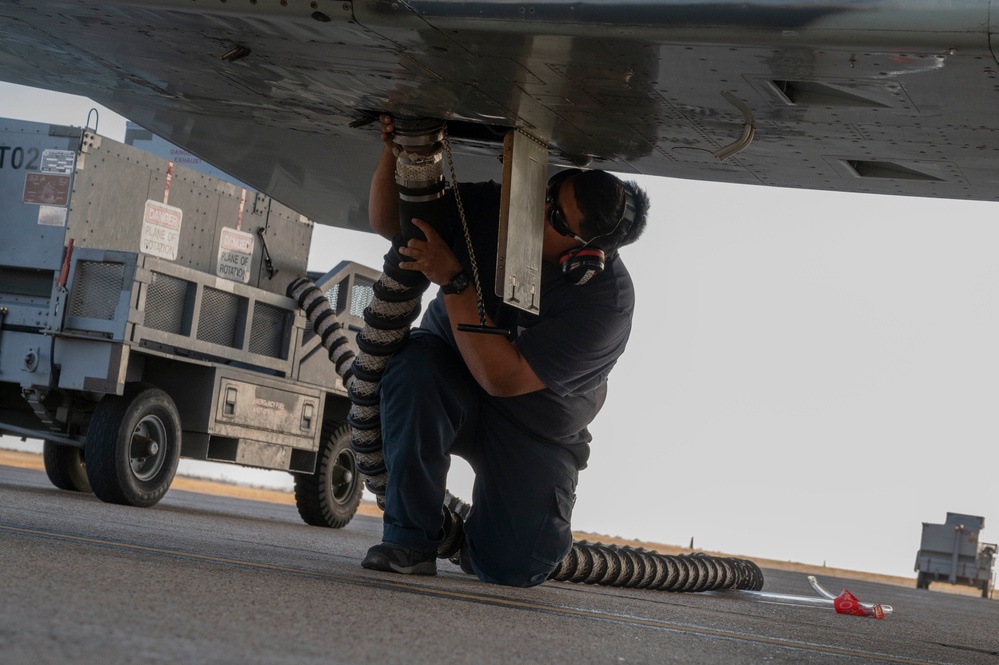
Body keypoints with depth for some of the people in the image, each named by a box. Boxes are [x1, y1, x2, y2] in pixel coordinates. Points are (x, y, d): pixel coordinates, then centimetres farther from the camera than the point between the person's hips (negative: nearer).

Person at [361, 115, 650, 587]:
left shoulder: (607, 300, -29)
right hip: (449, 385, 2)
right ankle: (412, 537, -21)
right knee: (414, 362, -34)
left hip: (534, 428, -2)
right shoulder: (491, 207, -18)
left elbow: (501, 377, -34)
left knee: (513, 569, -15)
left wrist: (452, 279, -38)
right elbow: (388, 222, -6)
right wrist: (394, 151, -25)